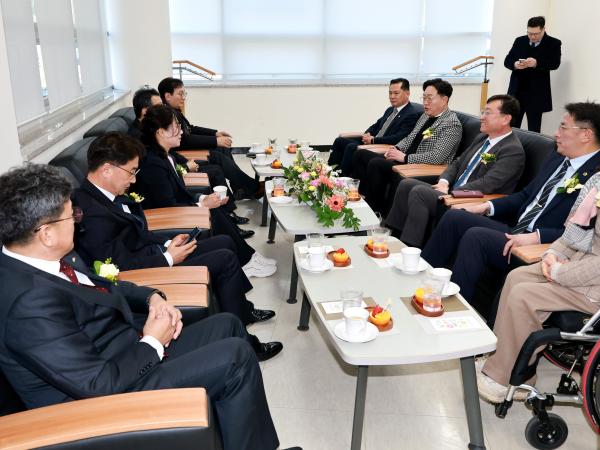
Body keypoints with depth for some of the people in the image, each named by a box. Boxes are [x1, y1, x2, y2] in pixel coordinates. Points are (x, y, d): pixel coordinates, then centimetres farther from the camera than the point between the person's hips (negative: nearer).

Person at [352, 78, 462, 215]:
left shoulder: (452, 124, -13)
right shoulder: (426, 116, 14)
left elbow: (437, 157, -23)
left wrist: (405, 157, -20)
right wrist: (396, 148, 1)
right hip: (404, 160, 10)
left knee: (376, 163, -26)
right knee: (361, 154, 2)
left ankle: (379, 210, -9)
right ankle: (369, 197, 3)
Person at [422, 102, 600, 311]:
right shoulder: (557, 159, 14)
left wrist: (535, 237, -26)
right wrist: (488, 206, 9)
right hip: (515, 230, 9)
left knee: (475, 236, -27)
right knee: (454, 217, -4)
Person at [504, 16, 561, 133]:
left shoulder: (553, 44, 1)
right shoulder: (519, 41, 11)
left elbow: (555, 63, -12)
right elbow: (507, 61, 9)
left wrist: (537, 63, -29)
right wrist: (515, 65, -14)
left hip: (536, 94, -3)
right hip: (516, 91, 3)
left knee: (534, 130, 1)